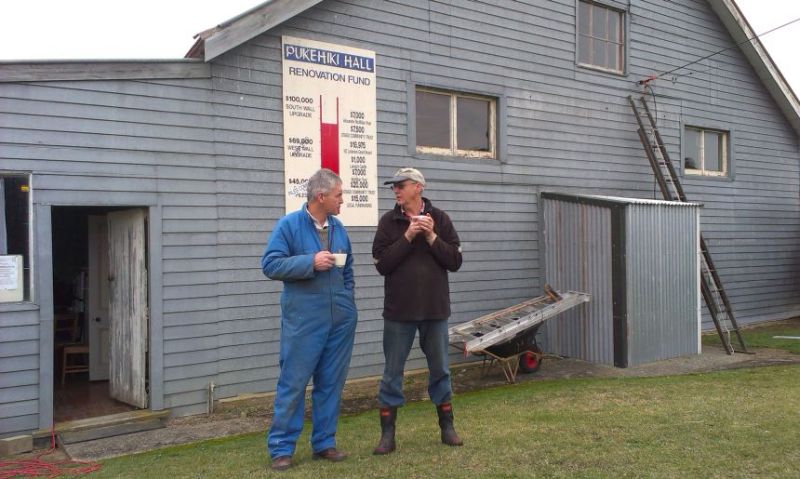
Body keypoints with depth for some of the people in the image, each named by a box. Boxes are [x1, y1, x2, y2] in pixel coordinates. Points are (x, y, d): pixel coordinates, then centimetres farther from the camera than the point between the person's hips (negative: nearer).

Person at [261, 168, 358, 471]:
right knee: (293, 382, -1)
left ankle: (324, 442, 23)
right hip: (303, 319, -5)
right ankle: (281, 448, 11)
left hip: (341, 319, 6)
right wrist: (310, 262, -19)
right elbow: (270, 265, -12)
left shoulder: (338, 227, 10)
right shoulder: (289, 225, -7)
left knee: (331, 382, 11)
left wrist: (346, 297, 9)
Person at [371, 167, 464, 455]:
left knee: (440, 370, 12)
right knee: (392, 373, 5)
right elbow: (382, 264, -9)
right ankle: (387, 434, 15)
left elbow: (455, 261, -3)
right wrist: (408, 237, -17)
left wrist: (431, 237, -15)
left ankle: (447, 428, 27)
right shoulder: (389, 221, 0)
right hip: (399, 310, -1)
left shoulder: (440, 219, 1)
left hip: (435, 309, 1)